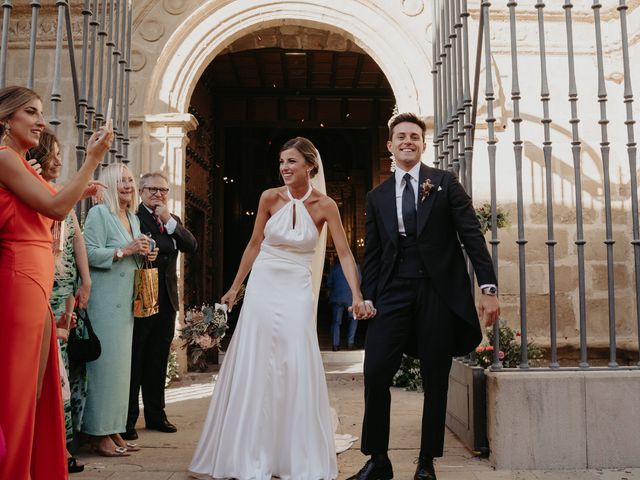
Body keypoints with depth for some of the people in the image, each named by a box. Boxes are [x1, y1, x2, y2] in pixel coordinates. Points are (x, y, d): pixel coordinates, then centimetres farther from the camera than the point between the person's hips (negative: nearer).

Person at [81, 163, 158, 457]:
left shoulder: (133, 217, 18)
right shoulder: (99, 213, -6)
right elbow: (91, 254, -16)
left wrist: (145, 255, 7)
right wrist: (126, 250, -18)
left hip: (125, 300, 8)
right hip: (104, 299, -8)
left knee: (121, 363, 8)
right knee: (105, 362, -6)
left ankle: (113, 430, 16)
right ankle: (99, 435, 3)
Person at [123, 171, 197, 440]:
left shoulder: (173, 220, 16)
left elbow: (191, 247, 0)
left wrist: (169, 221, -6)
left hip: (166, 300, 6)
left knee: (158, 362, 14)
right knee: (134, 362, 1)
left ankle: (156, 415, 26)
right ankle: (128, 420, 11)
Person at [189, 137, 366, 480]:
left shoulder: (324, 205, -7)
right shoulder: (270, 197, -4)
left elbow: (344, 253, -9)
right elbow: (254, 244, 6)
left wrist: (356, 294, -21)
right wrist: (235, 287, 10)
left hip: (296, 292, -1)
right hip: (262, 287, 1)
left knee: (297, 370, 0)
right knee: (253, 368, 5)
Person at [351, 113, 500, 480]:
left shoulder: (445, 183, 6)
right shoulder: (378, 196, 14)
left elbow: (472, 235, 1)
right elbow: (372, 253, 13)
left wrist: (489, 287, -7)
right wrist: (369, 296, 3)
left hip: (440, 292, -2)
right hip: (394, 293, 2)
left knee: (436, 379, 4)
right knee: (375, 373, -7)